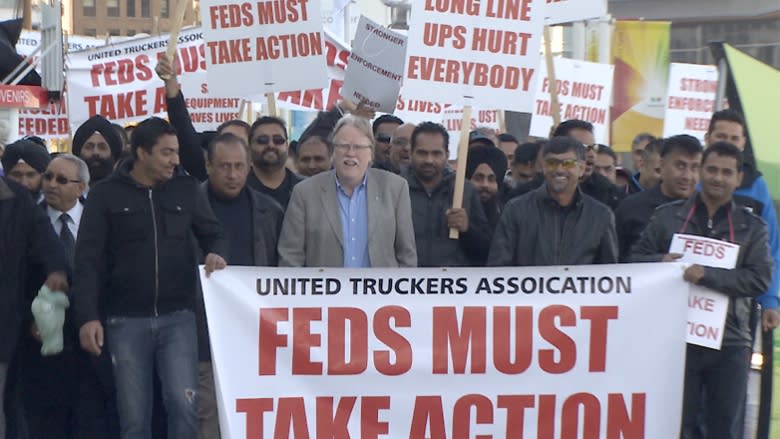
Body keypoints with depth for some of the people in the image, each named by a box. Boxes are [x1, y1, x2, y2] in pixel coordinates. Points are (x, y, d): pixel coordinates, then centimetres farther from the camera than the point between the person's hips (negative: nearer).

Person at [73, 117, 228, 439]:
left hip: (177, 317, 1)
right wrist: (87, 316, -13)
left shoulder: (187, 189, 6)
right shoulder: (105, 195, 0)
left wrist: (216, 253, -13)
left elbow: (213, 233, 12)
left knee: (183, 404, -11)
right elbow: (88, 260, -3)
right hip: (127, 320, -1)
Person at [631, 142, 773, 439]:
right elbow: (637, 258, 8)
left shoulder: (751, 227, 6)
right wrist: (660, 262, -14)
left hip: (729, 344, 0)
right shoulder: (668, 216, 7)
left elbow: (760, 279, -6)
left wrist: (708, 276, -18)